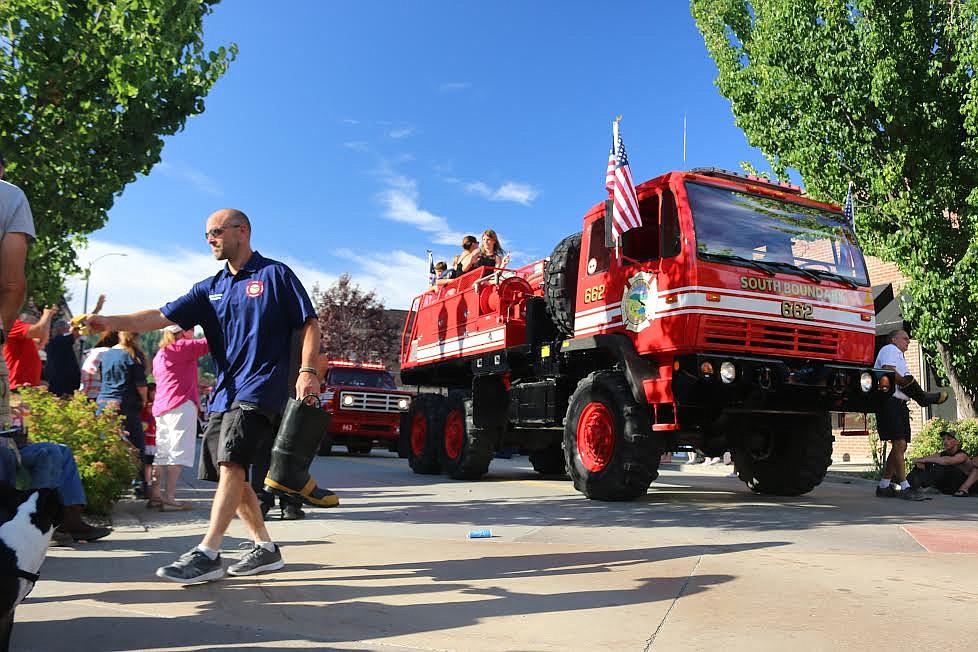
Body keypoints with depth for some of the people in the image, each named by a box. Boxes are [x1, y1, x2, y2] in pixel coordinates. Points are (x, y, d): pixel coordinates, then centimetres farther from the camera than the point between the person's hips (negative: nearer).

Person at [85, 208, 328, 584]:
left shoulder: (275, 274, 1)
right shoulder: (210, 288, 17)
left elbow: (309, 324, -2)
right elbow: (163, 316, 7)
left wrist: (307, 372, -14)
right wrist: (111, 322, -8)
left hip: (261, 388, -7)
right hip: (223, 392, 7)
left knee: (232, 463, -18)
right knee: (231, 473, 7)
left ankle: (208, 554, -16)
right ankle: (265, 549, 18)